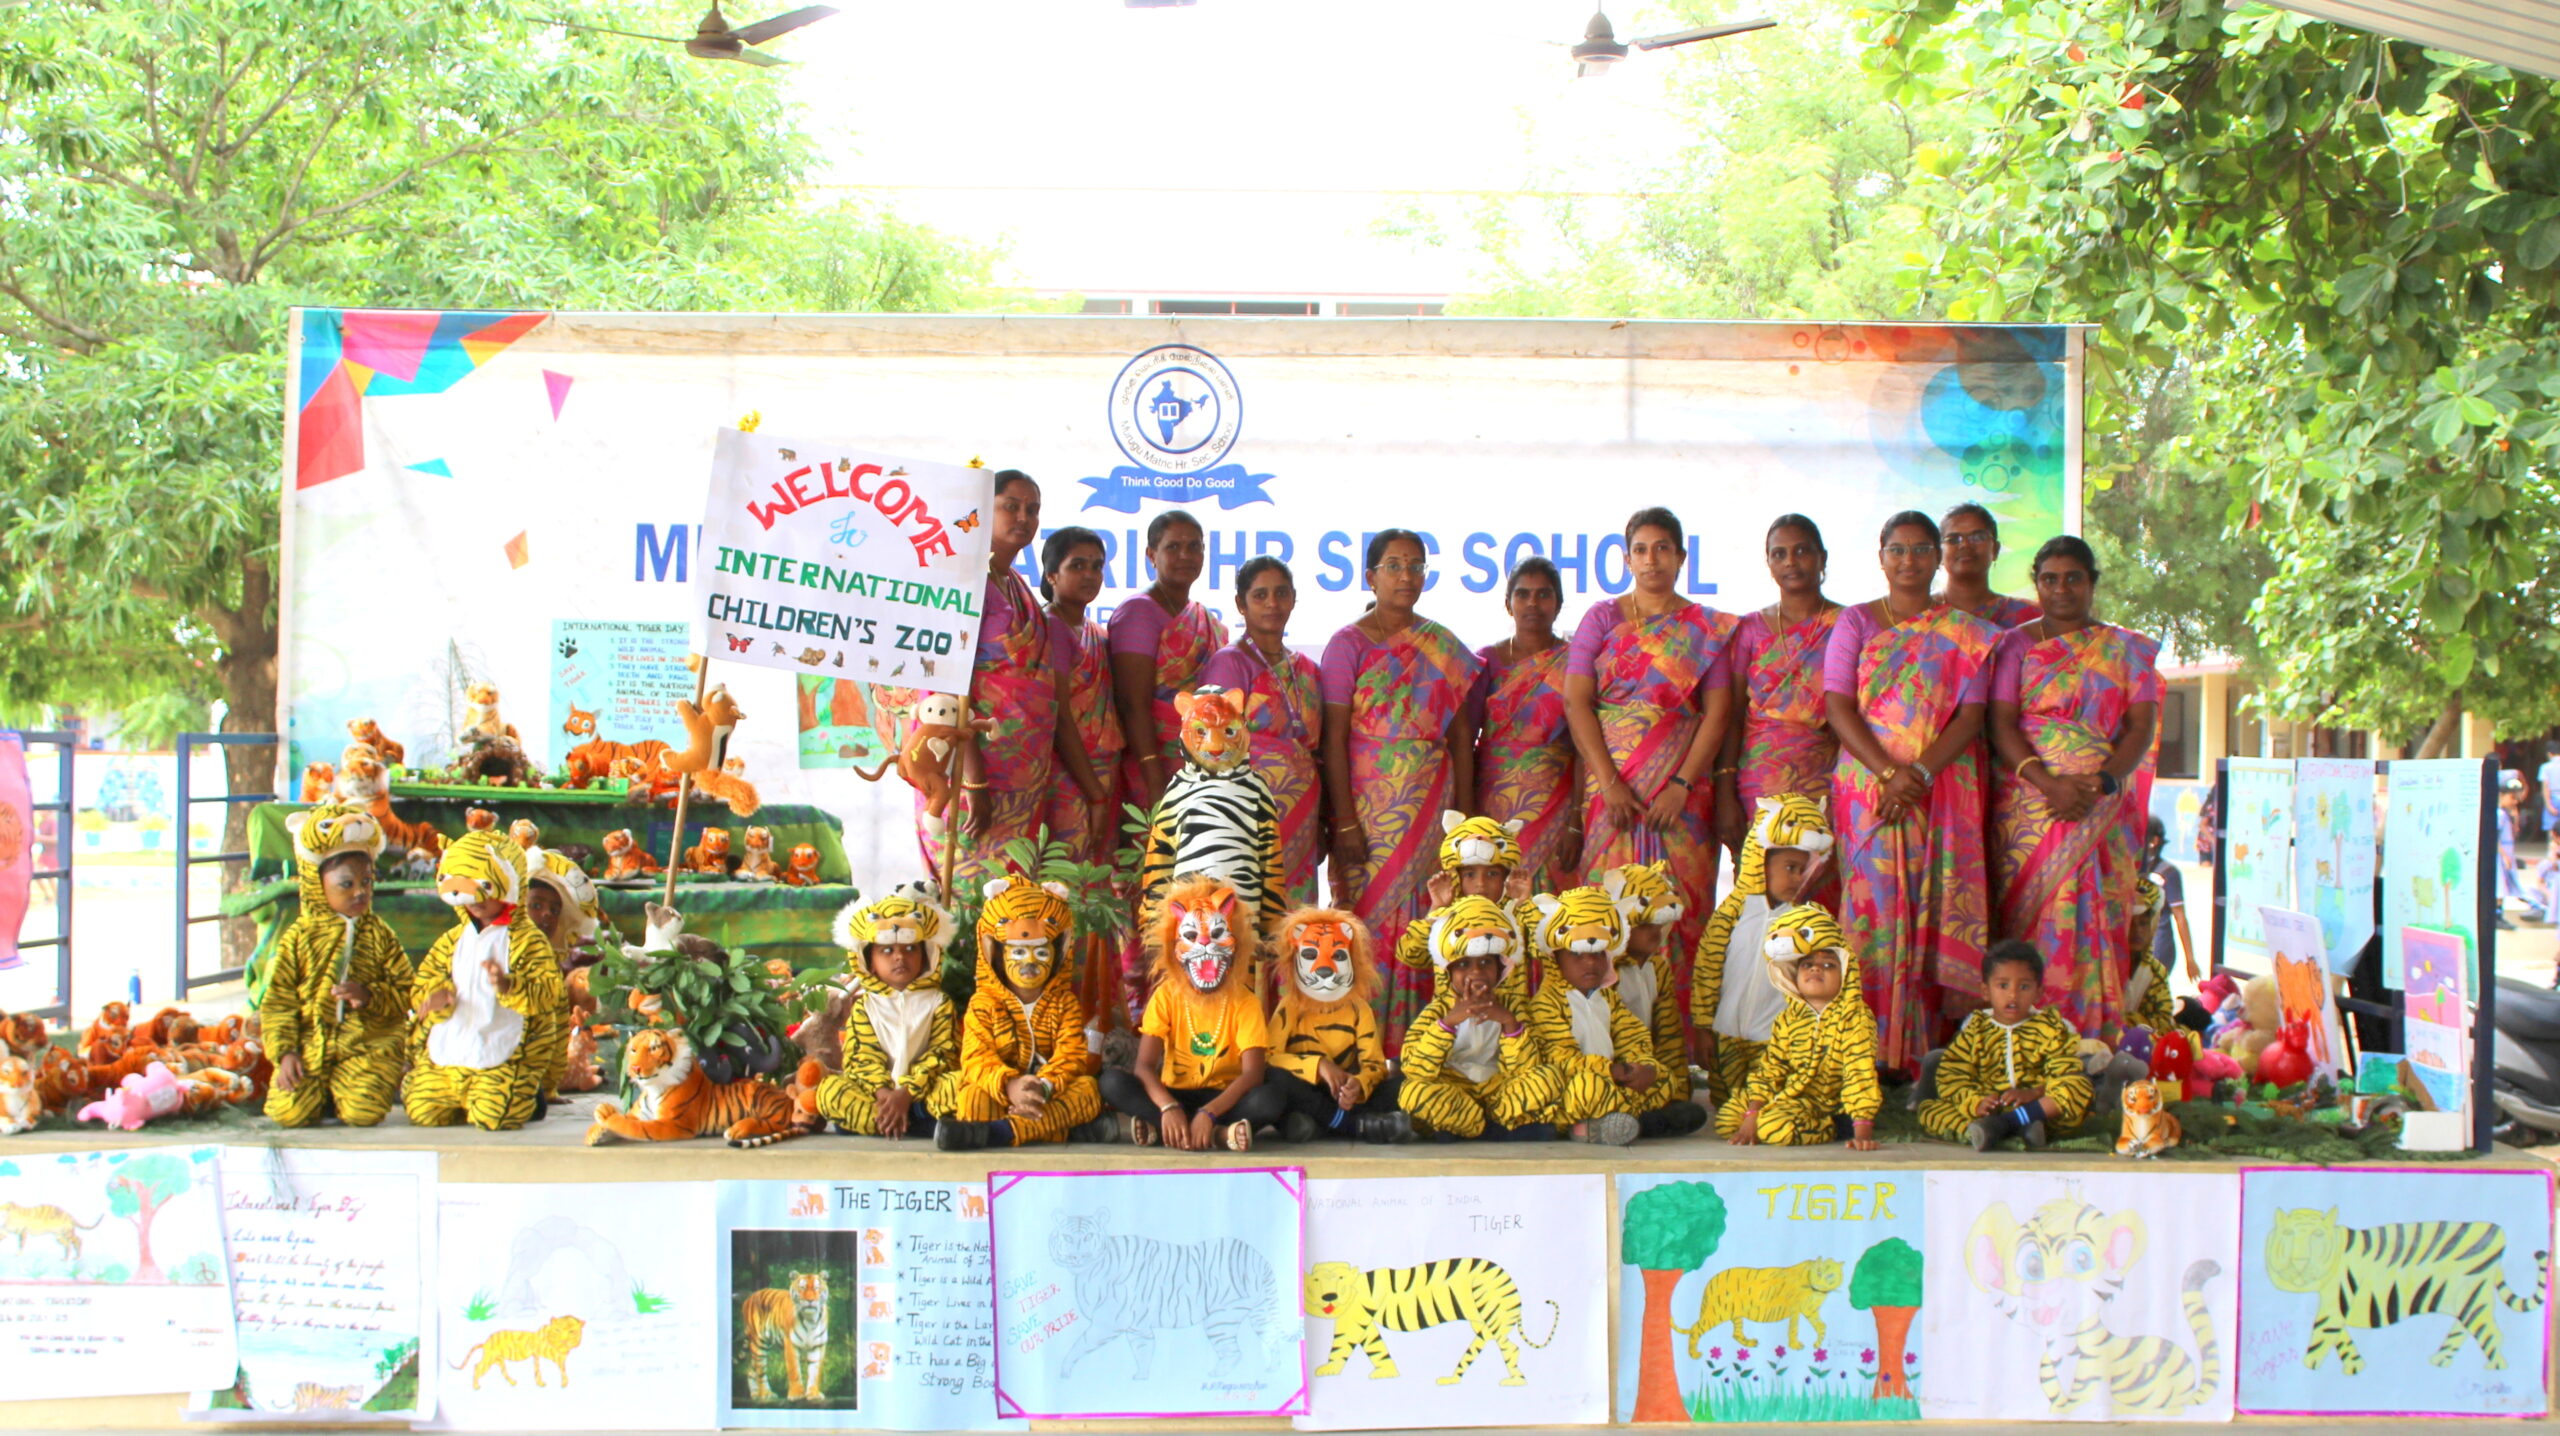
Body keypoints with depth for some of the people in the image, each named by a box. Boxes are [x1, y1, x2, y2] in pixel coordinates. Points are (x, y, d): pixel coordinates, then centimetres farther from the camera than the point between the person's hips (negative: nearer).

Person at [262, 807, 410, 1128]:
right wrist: (285, 1052, -8)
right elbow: (278, 1002, 2)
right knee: (289, 1111, -18)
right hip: (309, 1047, 0)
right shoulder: (298, 937, 4)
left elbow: (405, 993, 3)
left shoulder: (379, 936, 6)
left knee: (364, 1111, -22)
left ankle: (342, 1090, 14)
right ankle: (324, 1092, 16)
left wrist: (369, 996, -17)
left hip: (368, 1045, 0)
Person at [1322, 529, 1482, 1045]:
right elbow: (1334, 739, -4)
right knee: (1368, 919, -4)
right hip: (1370, 808, -3)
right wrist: (1345, 822, -11)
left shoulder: (1444, 647, 10)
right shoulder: (1350, 644, 0)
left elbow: (1461, 737, 10)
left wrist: (1465, 816, 3)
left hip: (1431, 809, 3)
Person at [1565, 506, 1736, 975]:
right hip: (1612, 786, 0)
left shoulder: (1707, 628, 8)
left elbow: (1717, 713, 0)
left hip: (1682, 791, 0)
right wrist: (1609, 783, -10)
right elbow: (1576, 702, 0)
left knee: (1680, 907, -5)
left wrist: (1682, 785, -12)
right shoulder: (1602, 618, 9)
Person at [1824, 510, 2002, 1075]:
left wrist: (1919, 774, -14)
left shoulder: (1964, 632, 10)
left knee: (1932, 914, -4)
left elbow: (1971, 716, 1)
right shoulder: (1856, 622, 10)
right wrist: (1889, 772, -14)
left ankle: (1923, 1054, -1)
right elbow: (1838, 708, 0)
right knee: (1870, 909, -5)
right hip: (1866, 788, 0)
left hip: (1942, 791, 0)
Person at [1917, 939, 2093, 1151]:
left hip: (2036, 1105, -1)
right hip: (1988, 1108, 1)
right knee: (1928, 1110, -18)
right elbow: (1951, 1075, -1)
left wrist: (2032, 1094, -22)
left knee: (2080, 1091, -28)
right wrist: (1976, 1102, -20)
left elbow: (2067, 1075, -5)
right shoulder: (1975, 1029, 8)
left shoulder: (2050, 1027, 6)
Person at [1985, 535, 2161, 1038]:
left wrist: (2100, 783, -14)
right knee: (2030, 919, -7)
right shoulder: (2016, 645, 9)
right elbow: (2002, 726, -2)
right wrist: (2049, 784, -17)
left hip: (2104, 806, 1)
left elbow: (2142, 726, 3)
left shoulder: (2127, 650, 13)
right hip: (2030, 803, -1)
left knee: (2098, 919, -5)